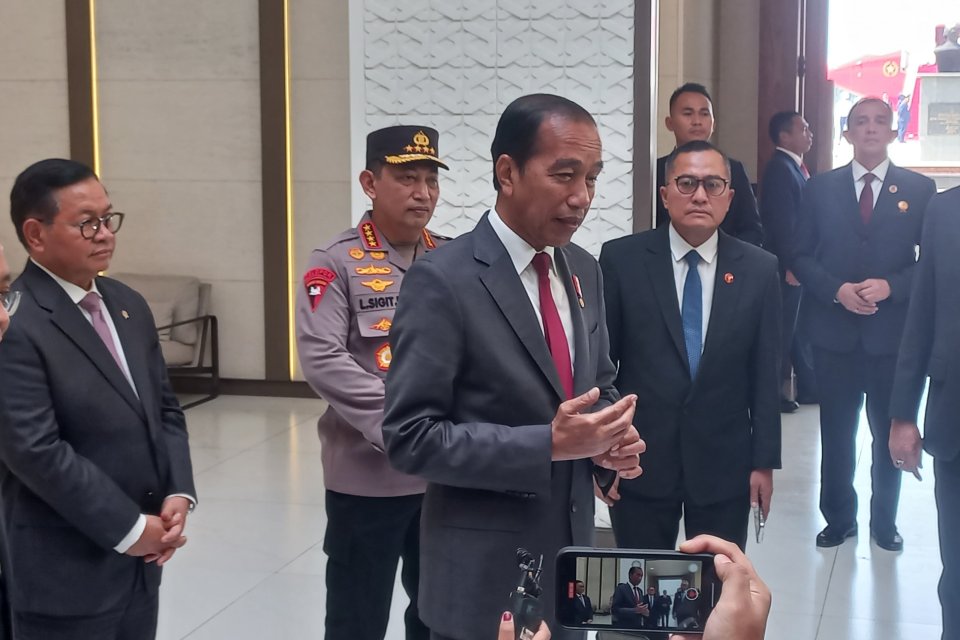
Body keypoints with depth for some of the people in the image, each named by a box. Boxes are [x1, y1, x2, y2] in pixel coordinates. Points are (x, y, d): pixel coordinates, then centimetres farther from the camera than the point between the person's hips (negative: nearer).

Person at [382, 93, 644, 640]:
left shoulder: (584, 270, 5)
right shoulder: (443, 280, -16)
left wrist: (610, 438, -6)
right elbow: (411, 438, -18)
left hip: (570, 553, 6)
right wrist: (549, 444, -24)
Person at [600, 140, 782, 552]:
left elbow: (765, 373, 3)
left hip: (724, 464, 1)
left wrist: (765, 461, 1)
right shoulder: (621, 260, -4)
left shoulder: (759, 269, 1)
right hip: (639, 461, -1)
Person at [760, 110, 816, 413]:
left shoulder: (795, 167, 15)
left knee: (799, 325, 15)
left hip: (798, 263, 9)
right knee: (783, 328, -1)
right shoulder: (780, 169, -15)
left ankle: (807, 383, 24)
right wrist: (791, 265, -23)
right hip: (786, 265, -9)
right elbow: (782, 221, -21)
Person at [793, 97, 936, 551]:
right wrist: (837, 290, -13)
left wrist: (890, 286, -15)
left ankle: (884, 521, 26)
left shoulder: (919, 189, 2)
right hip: (834, 332, 1)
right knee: (836, 433, 9)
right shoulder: (820, 188, 4)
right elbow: (801, 256, 3)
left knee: (890, 433, 10)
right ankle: (839, 518, 23)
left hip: (894, 332, 0)